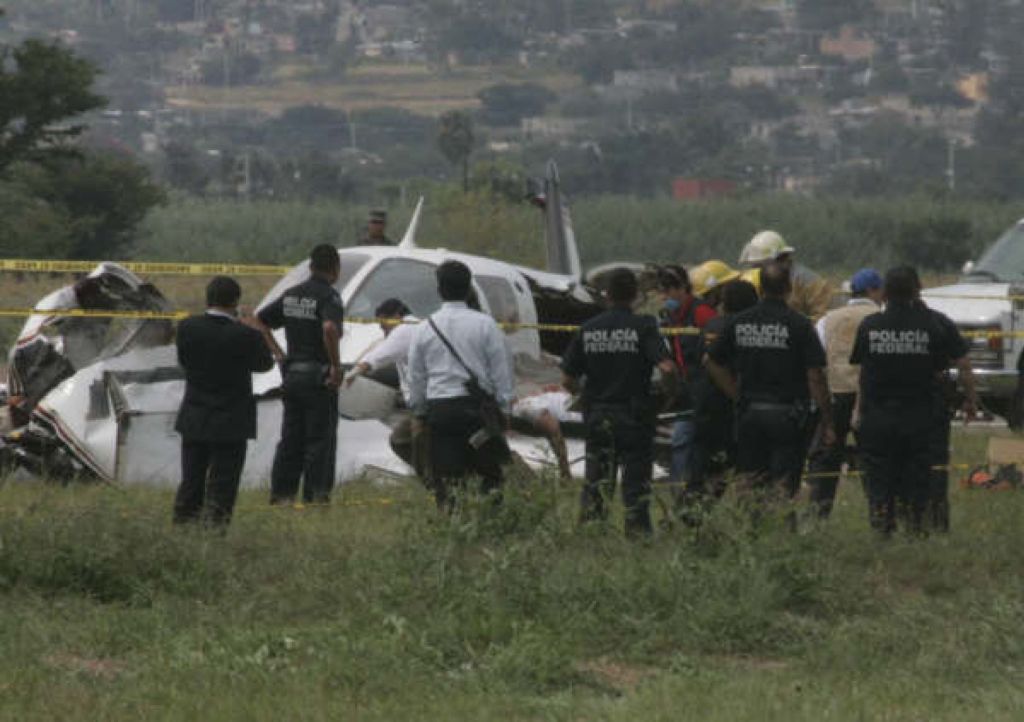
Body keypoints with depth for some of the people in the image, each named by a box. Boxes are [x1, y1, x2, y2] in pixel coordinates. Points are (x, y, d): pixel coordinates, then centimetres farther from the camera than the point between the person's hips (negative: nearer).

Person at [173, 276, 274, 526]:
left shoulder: (188, 328, -9)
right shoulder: (245, 336, -18)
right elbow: (264, 363, -1)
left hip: (194, 421, 3)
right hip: (230, 424, -3)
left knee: (190, 488, 14)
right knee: (221, 490, 3)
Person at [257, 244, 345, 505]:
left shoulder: (291, 294, 10)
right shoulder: (328, 296, -13)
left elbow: (261, 320, 16)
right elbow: (329, 328, -31)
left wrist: (277, 354, 15)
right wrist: (336, 366, -21)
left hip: (291, 373, 6)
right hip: (318, 375, -6)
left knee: (291, 436, 12)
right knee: (320, 438, 1)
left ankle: (281, 492, 11)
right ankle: (314, 495, 0)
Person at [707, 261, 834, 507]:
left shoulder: (739, 322, 3)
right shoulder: (799, 325, -9)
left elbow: (713, 364, 10)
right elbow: (815, 376, -10)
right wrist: (826, 421, -3)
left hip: (749, 412, 3)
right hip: (786, 413, -3)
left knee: (751, 487, 10)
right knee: (782, 489, -1)